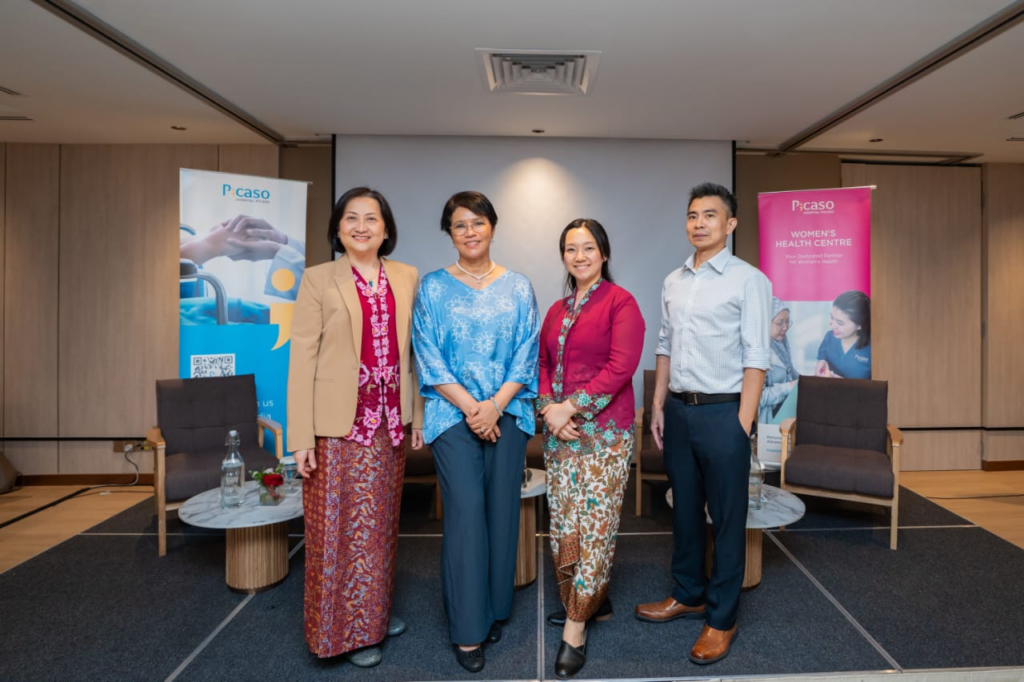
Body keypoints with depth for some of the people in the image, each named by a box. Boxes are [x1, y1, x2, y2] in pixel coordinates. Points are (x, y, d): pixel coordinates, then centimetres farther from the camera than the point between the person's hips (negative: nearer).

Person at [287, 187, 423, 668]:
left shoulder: (407, 278, 6)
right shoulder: (318, 280, -4)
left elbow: (413, 352, 9)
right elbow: (302, 357, -7)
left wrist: (418, 415, 7)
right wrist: (301, 436, -11)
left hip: (391, 422, 4)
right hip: (340, 425, -4)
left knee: (381, 521, 16)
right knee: (341, 524, 6)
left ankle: (375, 612, 35)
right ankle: (346, 628, 24)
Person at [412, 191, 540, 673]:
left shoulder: (518, 288, 7)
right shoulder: (433, 288, 4)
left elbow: (526, 356, 2)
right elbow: (429, 358, -2)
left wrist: (496, 406, -10)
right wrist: (471, 406, -11)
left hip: (507, 413, 2)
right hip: (453, 414, -2)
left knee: (502, 512, 7)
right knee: (466, 515, -4)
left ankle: (494, 611, 26)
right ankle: (467, 629, 8)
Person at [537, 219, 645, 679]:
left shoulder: (620, 302, -5)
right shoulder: (557, 310, 14)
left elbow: (621, 367, -15)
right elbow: (542, 364, 12)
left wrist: (571, 407, -16)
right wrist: (549, 408, -6)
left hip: (605, 431, -6)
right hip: (559, 432, 6)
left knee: (595, 524, -3)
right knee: (563, 523, 10)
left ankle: (575, 627, 9)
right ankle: (594, 602, 30)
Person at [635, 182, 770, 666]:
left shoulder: (748, 280, -6)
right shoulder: (673, 282, 11)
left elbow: (755, 357, -10)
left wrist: (742, 424, -14)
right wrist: (658, 406, 10)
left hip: (723, 411, -5)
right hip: (678, 409, 6)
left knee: (727, 517, 6)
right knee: (684, 508, 17)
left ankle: (722, 618, 21)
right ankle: (688, 595, 35)